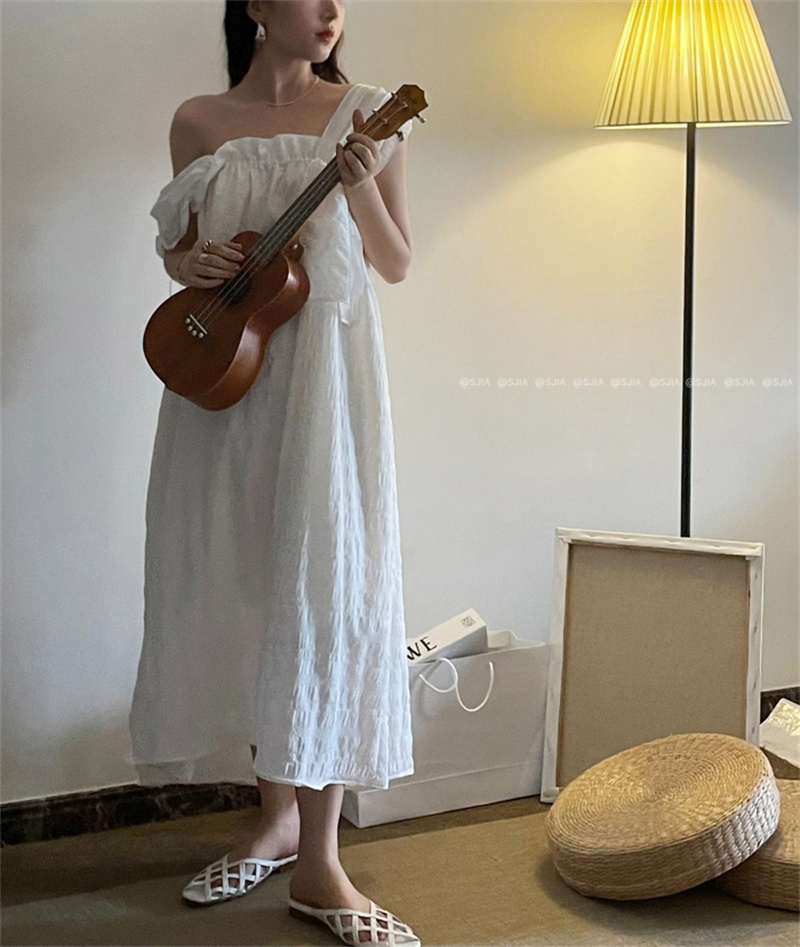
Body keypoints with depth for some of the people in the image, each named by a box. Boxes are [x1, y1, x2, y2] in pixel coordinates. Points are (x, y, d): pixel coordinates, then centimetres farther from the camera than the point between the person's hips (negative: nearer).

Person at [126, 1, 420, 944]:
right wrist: (192, 261, -8)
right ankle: (278, 815, 23)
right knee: (236, 591, 6)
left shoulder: (364, 115, 4)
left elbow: (397, 264, 3)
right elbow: (176, 247, 15)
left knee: (323, 584, -8)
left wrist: (362, 191, -15)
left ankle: (318, 863, -2)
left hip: (323, 371, -3)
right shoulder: (198, 122, 9)